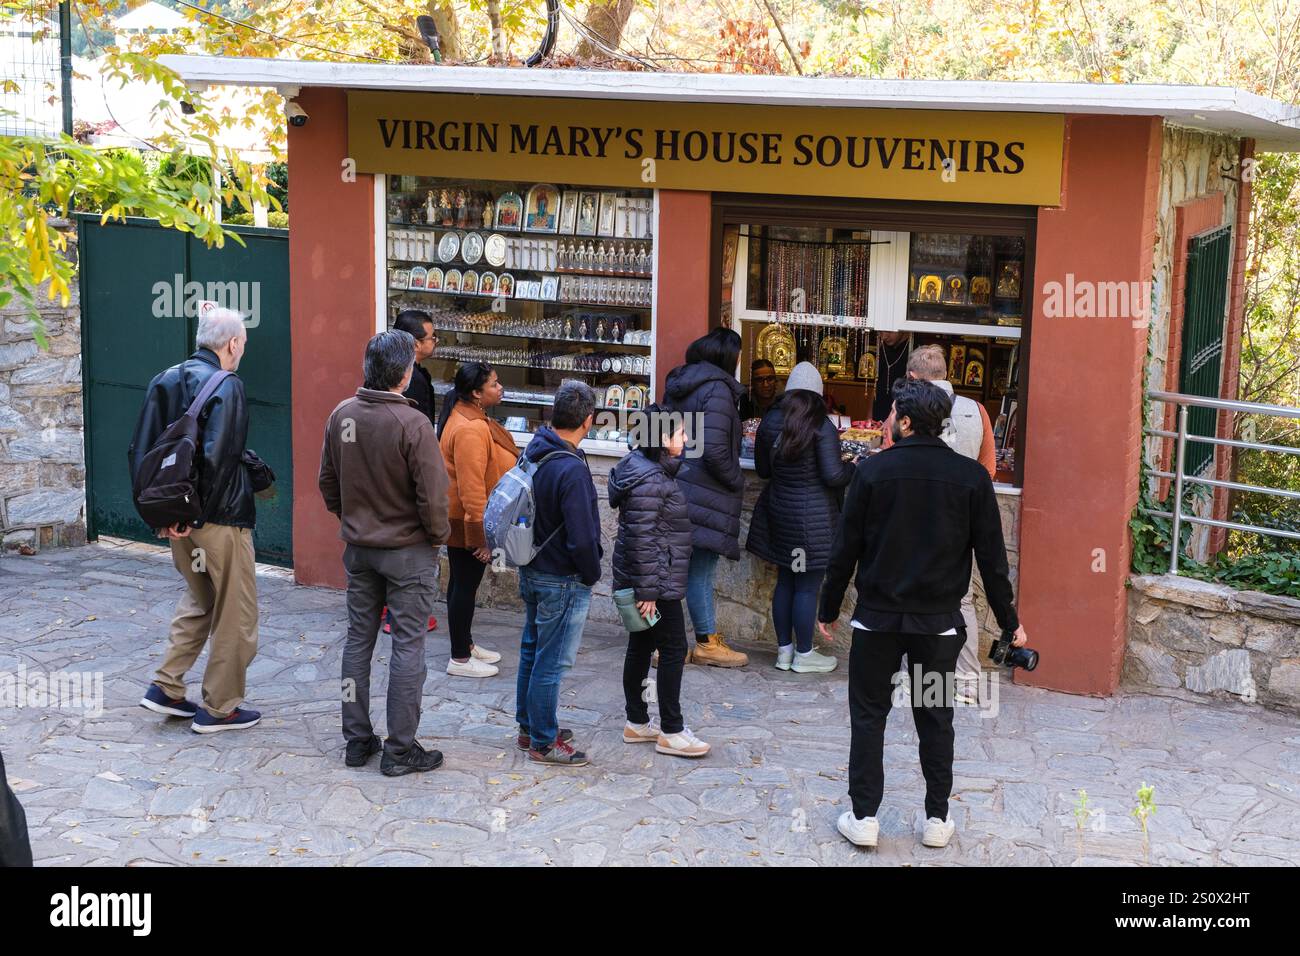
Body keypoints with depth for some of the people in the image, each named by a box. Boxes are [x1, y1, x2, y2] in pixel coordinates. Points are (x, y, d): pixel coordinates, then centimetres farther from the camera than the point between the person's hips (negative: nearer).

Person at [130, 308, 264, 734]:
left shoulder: (164, 381, 7)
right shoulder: (226, 387, -15)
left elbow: (139, 451, 8)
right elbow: (217, 459, -24)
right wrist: (198, 518, -17)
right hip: (222, 521, -7)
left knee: (199, 599, 25)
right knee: (235, 613, 7)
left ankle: (166, 688, 21)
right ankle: (219, 708, 13)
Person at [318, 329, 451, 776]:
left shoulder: (341, 415, -2)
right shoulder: (413, 424, -21)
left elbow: (327, 482, 8)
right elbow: (432, 495, -19)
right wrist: (439, 535, -1)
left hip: (358, 548, 6)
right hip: (408, 550, -6)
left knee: (359, 639, 15)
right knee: (408, 646, 3)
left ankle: (357, 740, 22)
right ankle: (400, 749, 8)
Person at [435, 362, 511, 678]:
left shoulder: (470, 416, 6)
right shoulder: (470, 430, -28)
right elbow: (471, 488, -29)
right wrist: (480, 535, -25)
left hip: (461, 519, 10)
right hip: (467, 521, -10)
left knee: (463, 582, 20)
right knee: (465, 585, 1)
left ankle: (465, 644, 33)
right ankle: (460, 659, 11)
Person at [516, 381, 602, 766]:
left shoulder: (533, 452, -1)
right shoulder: (572, 470, -27)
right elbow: (582, 539, -26)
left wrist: (526, 561, 17)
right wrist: (592, 574, -8)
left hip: (532, 572, 9)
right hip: (563, 581, -9)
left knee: (532, 651, 20)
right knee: (552, 662, 3)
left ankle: (529, 726, 34)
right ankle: (543, 743, 13)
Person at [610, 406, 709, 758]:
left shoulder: (653, 470, 11)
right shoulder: (649, 479, -21)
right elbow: (642, 538, -24)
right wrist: (648, 591, -23)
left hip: (649, 579, 10)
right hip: (657, 582, -10)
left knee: (641, 647, 14)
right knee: (673, 650, -3)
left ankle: (637, 723, 23)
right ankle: (671, 732, 3)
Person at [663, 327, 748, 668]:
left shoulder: (679, 384, 13)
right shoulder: (716, 388, -13)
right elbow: (714, 450, -19)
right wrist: (737, 482, -5)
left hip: (675, 486, 8)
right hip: (704, 495, -8)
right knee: (701, 569, 0)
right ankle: (707, 643, 9)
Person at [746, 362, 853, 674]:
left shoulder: (769, 422, 3)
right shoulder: (821, 426, -15)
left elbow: (762, 469, 12)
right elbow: (832, 475, -17)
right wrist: (853, 468, 2)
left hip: (778, 509, 6)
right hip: (812, 516, -6)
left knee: (785, 581, 15)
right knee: (808, 586, 3)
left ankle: (784, 650, 22)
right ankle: (803, 655, 10)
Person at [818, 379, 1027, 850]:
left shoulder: (872, 470, -8)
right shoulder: (971, 476, -4)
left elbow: (846, 549, -4)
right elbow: (991, 557, -2)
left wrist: (829, 608, 8)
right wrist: (1009, 621, 9)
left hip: (877, 617, -1)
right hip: (939, 623, 1)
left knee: (868, 715, 9)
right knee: (935, 720, 13)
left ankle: (863, 817, 9)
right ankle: (937, 820, 18)